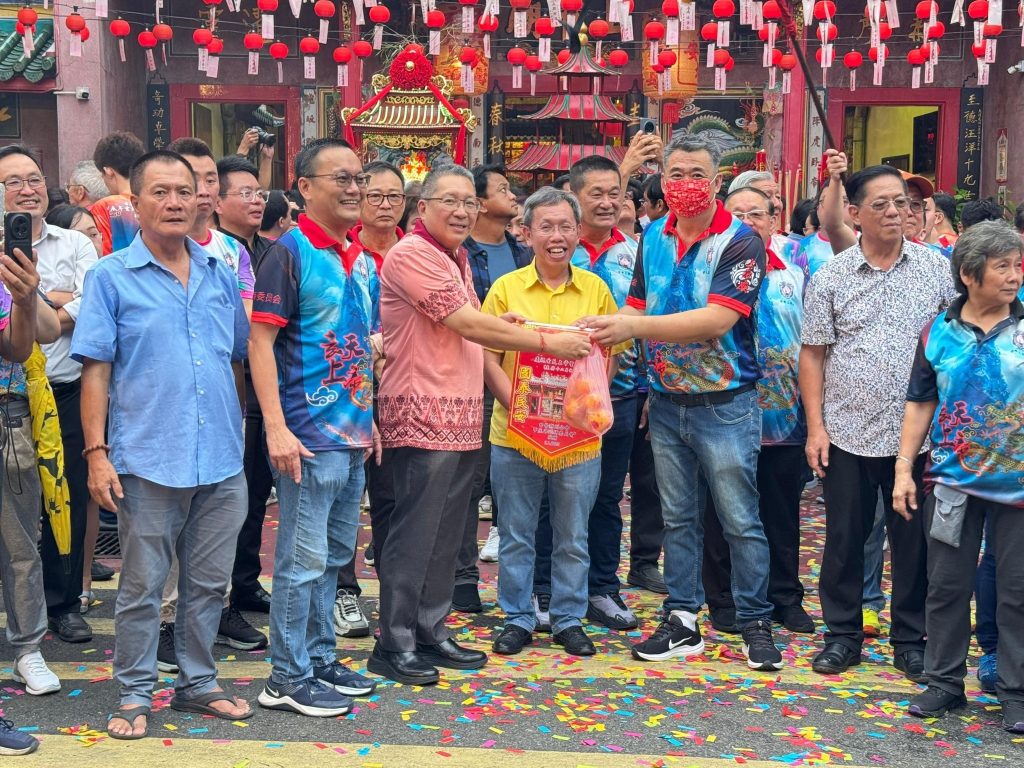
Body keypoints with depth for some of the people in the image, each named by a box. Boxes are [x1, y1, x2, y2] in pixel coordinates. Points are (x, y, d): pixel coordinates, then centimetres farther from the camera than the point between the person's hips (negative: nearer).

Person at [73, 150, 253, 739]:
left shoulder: (221, 274, 11)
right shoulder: (111, 277, -1)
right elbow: (96, 369, -4)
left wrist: (245, 435, 12)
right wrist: (96, 452, -10)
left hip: (222, 461, 4)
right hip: (148, 463, -4)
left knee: (209, 584, 13)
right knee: (142, 587, 5)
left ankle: (198, 683, 27)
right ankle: (135, 694, 19)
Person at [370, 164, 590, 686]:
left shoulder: (456, 259, 18)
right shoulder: (412, 255, -12)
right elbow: (468, 324, -17)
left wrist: (504, 325, 4)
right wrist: (549, 343, -13)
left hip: (460, 418, 9)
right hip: (421, 415, -9)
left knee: (445, 535, 14)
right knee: (414, 535, -4)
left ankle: (430, 633, 23)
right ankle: (394, 645, 6)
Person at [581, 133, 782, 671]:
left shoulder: (739, 242, -13)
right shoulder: (653, 238, 6)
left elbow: (716, 320, -25)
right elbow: (637, 307, 10)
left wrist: (633, 326, -32)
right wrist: (607, 329, -13)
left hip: (724, 404, -5)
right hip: (666, 400, 6)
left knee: (740, 521, 3)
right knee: (677, 518, 13)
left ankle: (755, 624, 17)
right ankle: (682, 621, 23)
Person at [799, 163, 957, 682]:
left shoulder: (938, 269, 2)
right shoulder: (830, 277, 0)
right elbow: (812, 353, 2)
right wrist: (816, 426, -4)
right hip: (847, 435, 0)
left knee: (914, 541, 8)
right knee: (844, 539, 9)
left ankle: (911, 639, 23)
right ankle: (843, 634, 24)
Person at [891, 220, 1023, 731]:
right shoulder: (939, 332, 2)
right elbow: (920, 402, 7)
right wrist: (904, 469, 3)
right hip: (953, 481, 1)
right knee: (946, 585, 10)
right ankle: (945, 682, 24)